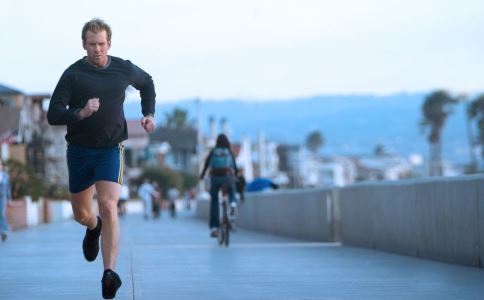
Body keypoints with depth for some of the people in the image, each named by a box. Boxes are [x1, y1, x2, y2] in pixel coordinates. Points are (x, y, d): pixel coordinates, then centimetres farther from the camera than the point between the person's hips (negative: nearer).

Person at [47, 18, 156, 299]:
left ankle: (110, 273, -22)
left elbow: (147, 83, 22)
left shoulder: (124, 69, -1)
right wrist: (80, 113, -30)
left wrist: (149, 113, 12)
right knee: (81, 214, 14)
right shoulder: (73, 74, -9)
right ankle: (93, 228, 52)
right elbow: (53, 115, -13)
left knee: (108, 208, -18)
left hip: (110, 149, -1)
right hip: (79, 150, 1)